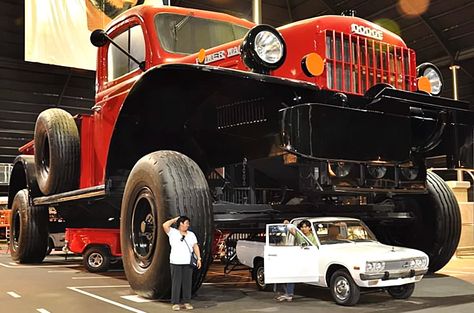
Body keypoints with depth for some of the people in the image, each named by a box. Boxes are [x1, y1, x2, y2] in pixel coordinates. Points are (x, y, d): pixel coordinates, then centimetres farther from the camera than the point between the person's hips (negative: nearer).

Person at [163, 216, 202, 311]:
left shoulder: (191, 234, 11)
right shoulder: (173, 232, 1)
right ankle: (175, 303, 4)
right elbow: (165, 225, -15)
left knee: (187, 282, 4)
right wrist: (175, 219, -4)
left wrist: (199, 259, -1)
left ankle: (186, 302, 12)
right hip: (175, 263, -3)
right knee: (176, 283, -2)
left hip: (187, 263, 3)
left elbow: (195, 247, 9)